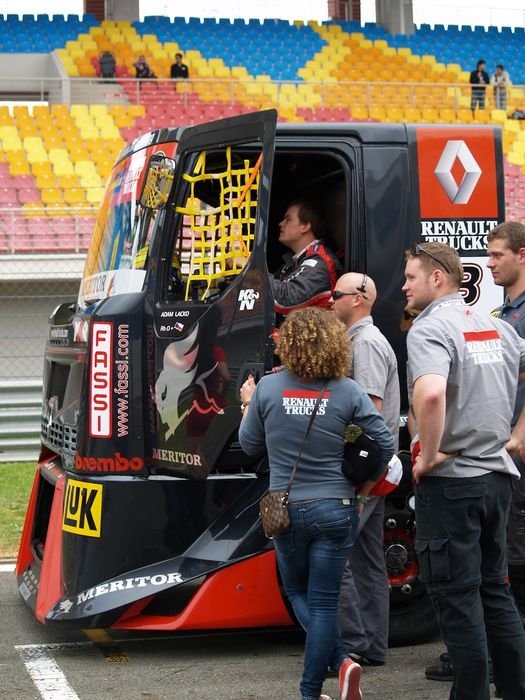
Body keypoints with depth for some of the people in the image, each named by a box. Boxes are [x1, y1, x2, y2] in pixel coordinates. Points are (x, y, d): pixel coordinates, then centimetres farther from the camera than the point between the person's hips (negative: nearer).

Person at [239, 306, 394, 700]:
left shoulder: (267, 388, -7)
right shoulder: (347, 391, -8)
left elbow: (250, 444, 5)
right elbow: (385, 445, -5)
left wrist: (248, 405, 23)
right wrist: (363, 487, 11)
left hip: (286, 510, 1)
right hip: (336, 510, -1)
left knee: (299, 593, 19)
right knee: (324, 601, 7)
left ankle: (340, 660, 0)